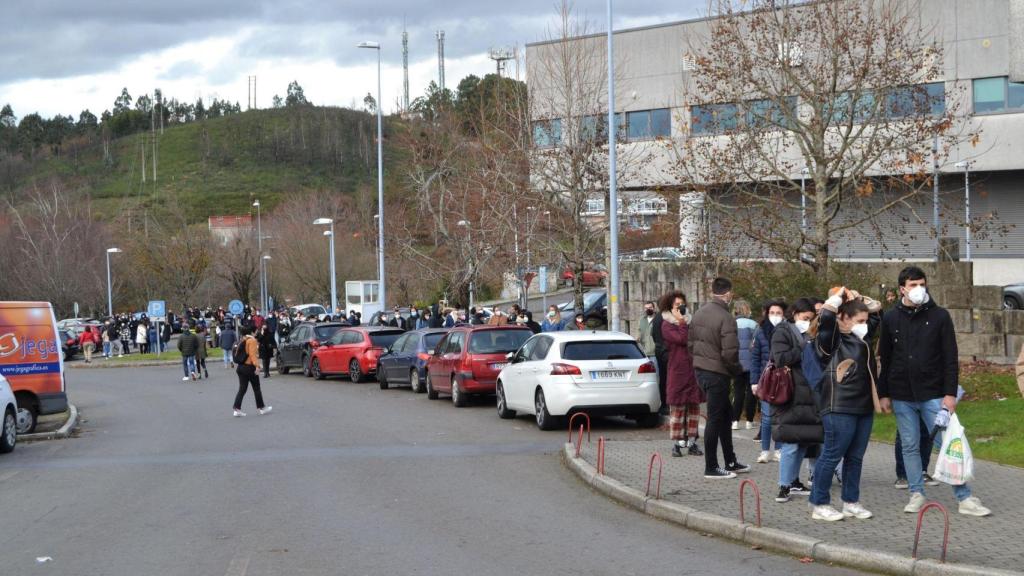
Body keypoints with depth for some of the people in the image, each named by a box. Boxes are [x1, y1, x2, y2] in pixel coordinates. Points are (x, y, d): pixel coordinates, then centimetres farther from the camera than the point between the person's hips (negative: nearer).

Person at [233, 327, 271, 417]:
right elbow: (253, 354, -20)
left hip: (241, 367, 7)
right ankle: (261, 408, 16)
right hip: (250, 367, -7)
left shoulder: (241, 341, 12)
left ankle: (237, 409, -3)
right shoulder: (252, 340, -11)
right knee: (256, 389, 6)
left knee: (242, 389, 6)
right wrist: (256, 365, -23)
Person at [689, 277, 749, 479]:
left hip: (700, 370, 8)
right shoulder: (726, 318, -19)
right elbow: (729, 353, -22)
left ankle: (731, 462, 27)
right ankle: (711, 468, 5)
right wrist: (737, 369, -5)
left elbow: (691, 343, 12)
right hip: (717, 373, -8)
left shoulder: (699, 313, 6)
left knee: (725, 415, 19)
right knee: (715, 419, 0)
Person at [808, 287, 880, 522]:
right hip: (839, 408, -8)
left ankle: (851, 502, 22)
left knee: (855, 457, 13)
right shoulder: (831, 339, -9)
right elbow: (826, 317, -28)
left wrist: (857, 298, 10)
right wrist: (839, 296, -12)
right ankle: (819, 505, 4)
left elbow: (877, 311, 26)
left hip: (864, 407, 8)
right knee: (832, 456, -3)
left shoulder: (861, 336, 14)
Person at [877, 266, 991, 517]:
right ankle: (917, 494, 16)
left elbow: (951, 358, -2)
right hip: (902, 397, 2)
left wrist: (950, 393, -9)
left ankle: (965, 498, 0)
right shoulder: (891, 319, 5)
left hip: (933, 395, -2)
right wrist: (884, 394, 7)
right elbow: (884, 359, 10)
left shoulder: (939, 316, 0)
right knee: (910, 446, 7)